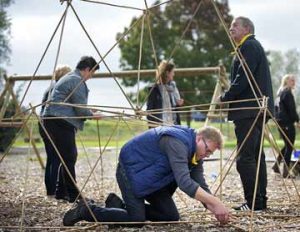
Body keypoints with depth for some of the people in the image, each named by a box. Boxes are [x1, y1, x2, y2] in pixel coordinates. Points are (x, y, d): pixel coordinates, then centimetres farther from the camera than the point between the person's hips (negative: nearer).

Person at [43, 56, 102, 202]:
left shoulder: (67, 78, 24)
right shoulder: (77, 80, -9)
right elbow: (80, 108, -12)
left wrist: (89, 113, 30)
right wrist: (92, 115, 5)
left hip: (51, 119, 10)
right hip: (62, 122, -10)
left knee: (67, 157, 15)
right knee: (69, 158, -8)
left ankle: (61, 192, 18)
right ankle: (73, 195, -8)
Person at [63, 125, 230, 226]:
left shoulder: (195, 152, -1)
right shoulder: (177, 143, -31)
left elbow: (201, 186, -1)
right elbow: (184, 182, -40)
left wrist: (215, 210, -16)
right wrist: (216, 203, -40)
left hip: (150, 178, 10)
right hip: (131, 171, -9)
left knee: (171, 216, 3)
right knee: (137, 220, -18)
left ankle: (120, 205, 15)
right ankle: (87, 211, -2)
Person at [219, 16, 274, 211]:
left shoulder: (249, 47, -9)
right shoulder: (251, 46, 23)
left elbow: (243, 79, -18)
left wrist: (225, 98, -11)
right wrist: (229, 97, 14)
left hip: (249, 109, -11)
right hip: (257, 109, 11)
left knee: (245, 158, -12)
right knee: (256, 155, 12)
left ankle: (254, 202, -12)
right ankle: (261, 200, 16)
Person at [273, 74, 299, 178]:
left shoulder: (280, 92, 15)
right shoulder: (287, 93, -12)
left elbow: (276, 107, 20)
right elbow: (292, 109, -16)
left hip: (280, 122, 9)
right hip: (287, 122, -9)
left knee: (287, 144, 19)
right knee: (290, 146, -4)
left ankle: (277, 164, 15)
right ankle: (286, 171, -4)